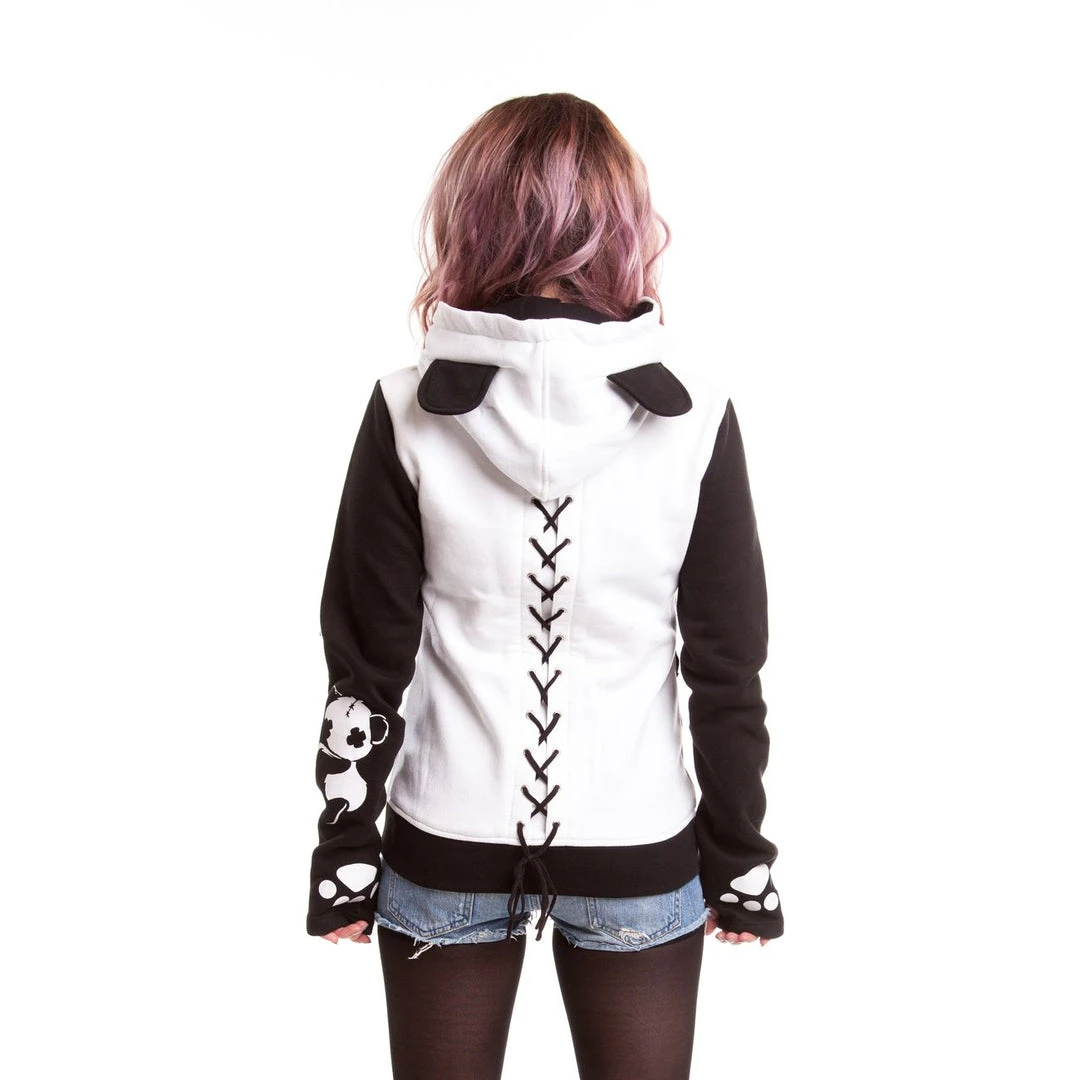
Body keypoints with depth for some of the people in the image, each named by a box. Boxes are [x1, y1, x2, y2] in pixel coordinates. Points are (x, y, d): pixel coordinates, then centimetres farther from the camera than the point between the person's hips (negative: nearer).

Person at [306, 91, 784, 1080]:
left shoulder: (410, 410, -10)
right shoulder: (693, 413, -10)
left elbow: (365, 657, -6)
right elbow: (731, 664, -5)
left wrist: (346, 850, 5)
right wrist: (739, 858, 5)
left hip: (448, 848, 1)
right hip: (636, 851, 0)